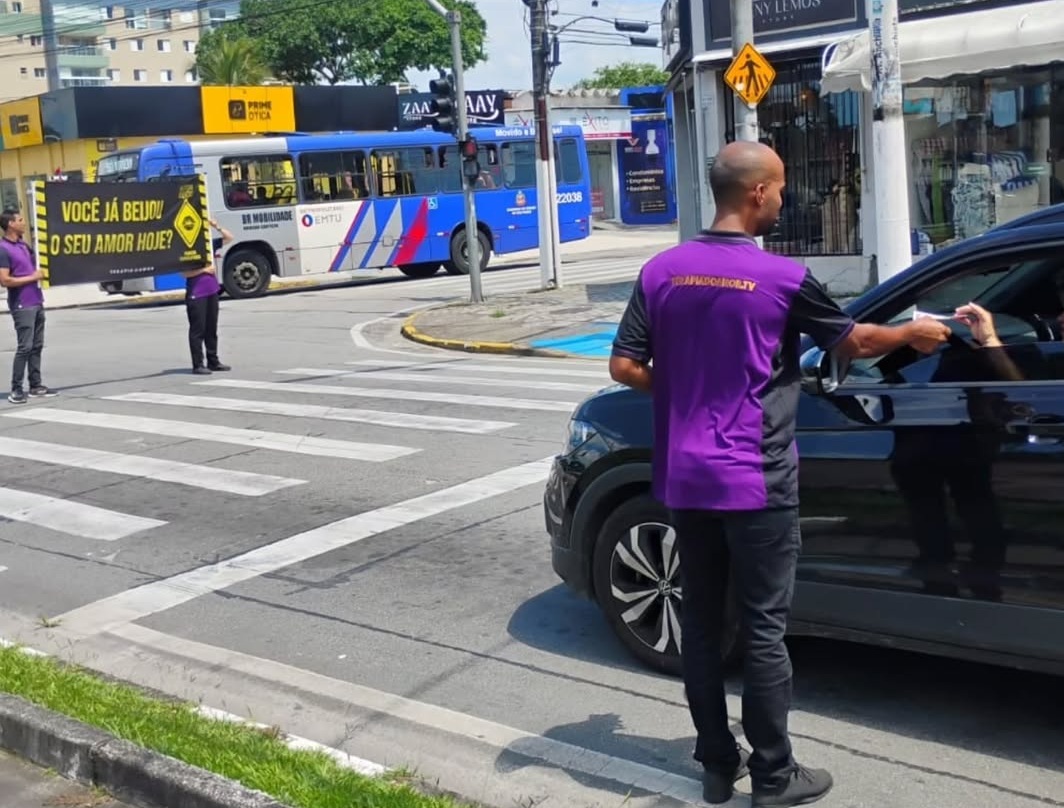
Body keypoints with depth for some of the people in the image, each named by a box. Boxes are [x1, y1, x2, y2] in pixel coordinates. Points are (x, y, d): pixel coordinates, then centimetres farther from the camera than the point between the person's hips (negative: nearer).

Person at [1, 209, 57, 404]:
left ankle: (36, 385, 15)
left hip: (36, 302, 8)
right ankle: (16, 390, -3)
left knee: (37, 346, 9)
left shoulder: (23, 245, 14)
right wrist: (32, 277, -14)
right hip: (22, 305, -8)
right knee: (25, 347, -9)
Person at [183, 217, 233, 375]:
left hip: (212, 291, 7)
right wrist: (204, 269, -15)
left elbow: (229, 237, 14)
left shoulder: (210, 243, 8)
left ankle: (213, 361, 20)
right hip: (196, 294, -7)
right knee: (198, 329, -3)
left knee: (212, 328, 13)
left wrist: (216, 226, 2)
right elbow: (185, 273, -14)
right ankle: (198, 364, 1)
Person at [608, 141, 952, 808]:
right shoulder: (783, 278, -10)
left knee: (701, 622, 13)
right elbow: (853, 342, 4)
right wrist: (912, 335, 23)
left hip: (685, 481, 5)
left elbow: (625, 366, 2)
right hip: (754, 483, -5)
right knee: (764, 630, 4)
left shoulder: (662, 272, 1)